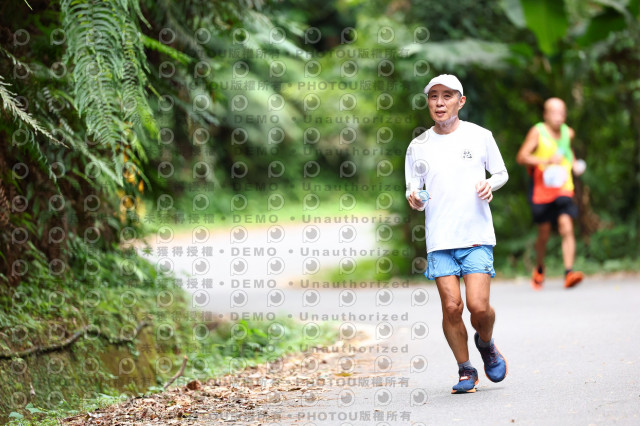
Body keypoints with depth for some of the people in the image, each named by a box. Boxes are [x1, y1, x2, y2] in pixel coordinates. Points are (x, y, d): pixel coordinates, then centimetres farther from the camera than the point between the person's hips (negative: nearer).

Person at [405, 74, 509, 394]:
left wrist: (490, 184, -6)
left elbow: (501, 173, 16)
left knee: (478, 306, -12)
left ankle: (485, 344, 22)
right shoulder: (418, 147, 7)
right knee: (451, 307, -7)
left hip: (477, 236, -1)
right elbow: (414, 193, 13)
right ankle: (465, 370, 12)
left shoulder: (480, 136, 4)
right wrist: (414, 199, -11)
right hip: (439, 240, 1)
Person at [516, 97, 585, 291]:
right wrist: (547, 160, -24)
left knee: (566, 228, -15)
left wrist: (574, 164, 12)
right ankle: (539, 269, 33)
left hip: (563, 189, 3)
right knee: (544, 234, 7)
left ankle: (569, 273, -20)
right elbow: (521, 157, -12)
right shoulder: (537, 132, -6)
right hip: (542, 190, -3)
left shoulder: (568, 133, 9)